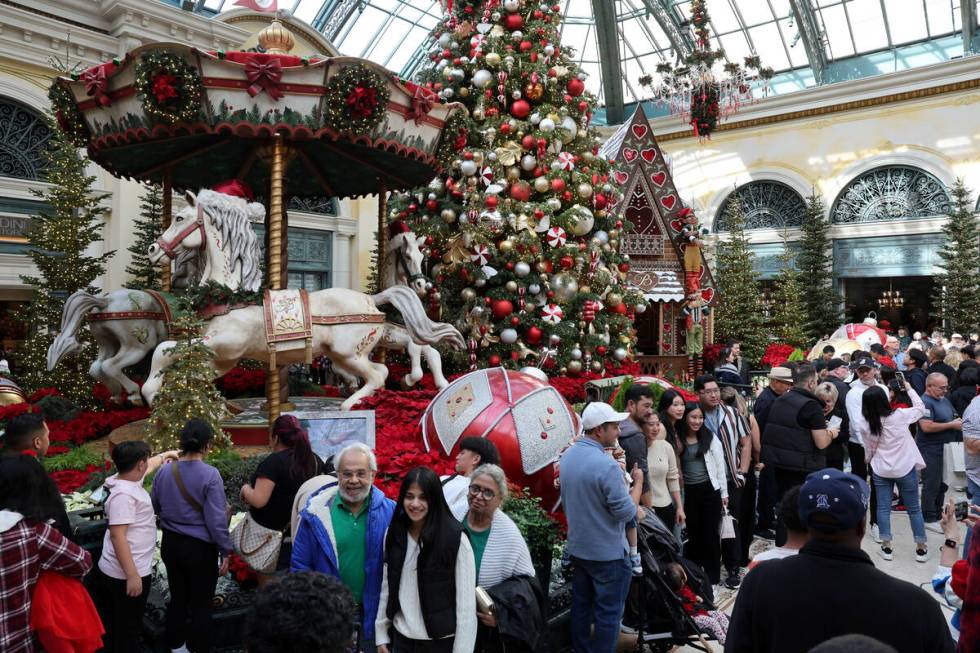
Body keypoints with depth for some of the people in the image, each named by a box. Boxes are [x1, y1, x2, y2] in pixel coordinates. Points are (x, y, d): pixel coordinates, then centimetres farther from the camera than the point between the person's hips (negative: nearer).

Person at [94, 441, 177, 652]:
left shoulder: (128, 480, 3)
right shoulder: (123, 494, -25)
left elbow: (149, 467, 26)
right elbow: (118, 536, -28)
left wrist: (164, 456, 44)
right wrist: (132, 576, -27)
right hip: (126, 575, -10)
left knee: (113, 627, 22)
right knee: (128, 630, 6)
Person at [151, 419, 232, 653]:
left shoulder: (164, 471, -5)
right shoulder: (210, 475, -21)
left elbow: (155, 507, 11)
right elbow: (216, 519, -18)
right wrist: (225, 551, -8)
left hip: (171, 544, 5)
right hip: (200, 547, -5)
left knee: (177, 598, 20)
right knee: (200, 603, 10)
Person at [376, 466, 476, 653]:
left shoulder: (456, 538, -17)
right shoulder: (394, 534, -1)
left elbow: (466, 602, -14)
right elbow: (387, 587, 6)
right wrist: (381, 634, 7)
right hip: (401, 638, 4)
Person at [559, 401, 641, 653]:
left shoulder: (567, 455, 0)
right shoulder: (607, 465, -26)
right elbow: (626, 513, -19)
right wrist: (638, 482, -6)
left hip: (577, 547, 8)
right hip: (608, 552, -7)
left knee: (581, 606, 19)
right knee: (608, 614, 7)